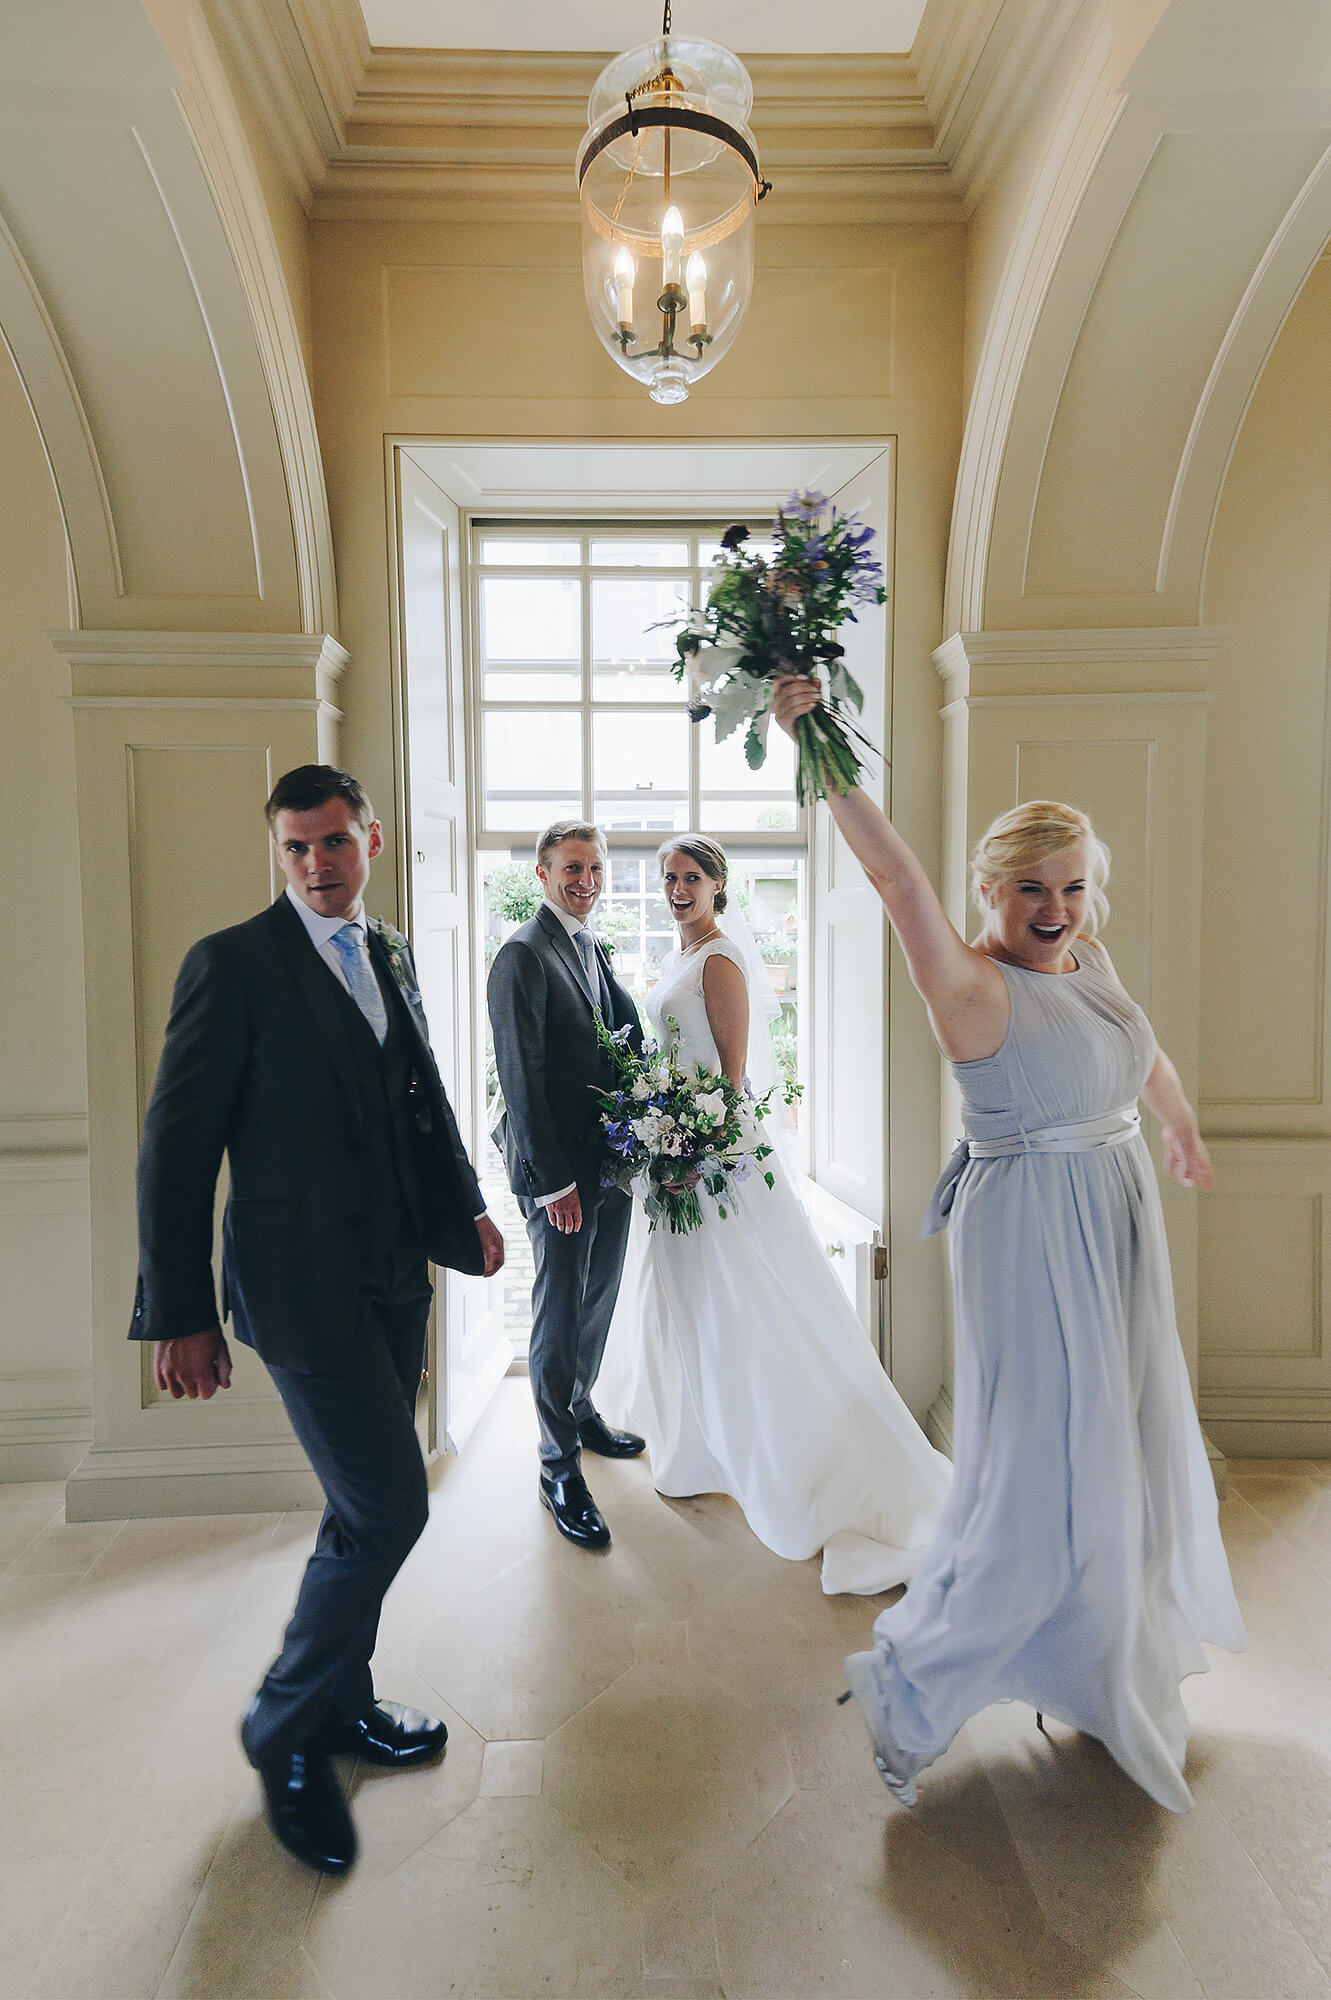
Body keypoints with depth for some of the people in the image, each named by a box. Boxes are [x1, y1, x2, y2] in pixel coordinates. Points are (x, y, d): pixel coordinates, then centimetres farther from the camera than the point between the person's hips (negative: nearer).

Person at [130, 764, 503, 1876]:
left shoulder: (392, 956, 10)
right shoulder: (232, 964, -10)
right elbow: (177, 1146, -10)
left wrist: (466, 1209, 13)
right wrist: (182, 1313, -11)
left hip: (395, 1273, 7)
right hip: (303, 1280, -7)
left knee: (368, 1506, 18)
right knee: (390, 1506, -4)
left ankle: (342, 1703, 40)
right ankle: (286, 1727, 22)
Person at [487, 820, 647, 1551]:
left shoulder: (595, 949, 13)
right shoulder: (523, 955, -14)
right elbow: (521, 1076, -18)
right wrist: (553, 1180, -19)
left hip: (613, 1157, 8)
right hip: (560, 1168, -8)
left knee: (597, 1300, 21)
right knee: (559, 1313, 4)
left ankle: (581, 1412, 42)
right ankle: (560, 1468, 20)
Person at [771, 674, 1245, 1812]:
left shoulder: (1090, 964, 4)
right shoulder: (975, 984, -19)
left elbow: (1142, 1051, 23)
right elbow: (897, 876, -34)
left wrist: (1184, 1130, 37)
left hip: (1120, 1229, 8)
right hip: (1035, 1238, -8)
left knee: (1125, 1448, 22)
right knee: (1046, 1468, -2)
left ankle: (1114, 1662, 47)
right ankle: (916, 1687, 18)